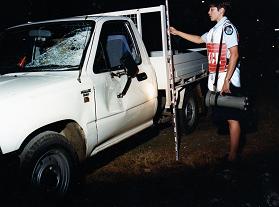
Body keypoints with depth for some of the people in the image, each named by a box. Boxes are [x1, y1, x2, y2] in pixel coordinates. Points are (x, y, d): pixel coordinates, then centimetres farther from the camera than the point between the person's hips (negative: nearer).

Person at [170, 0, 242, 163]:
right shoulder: (214, 30, 20)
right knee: (228, 118, 10)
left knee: (232, 118, -4)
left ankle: (233, 155, 0)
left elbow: (234, 55, -15)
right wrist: (177, 32, 38)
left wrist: (226, 80, -19)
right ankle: (233, 151, 17)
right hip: (217, 82, 9)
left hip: (228, 82, -9)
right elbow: (199, 39, 37)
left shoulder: (227, 27, -8)